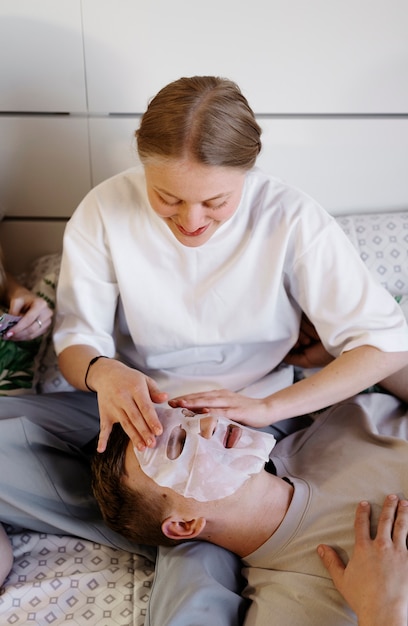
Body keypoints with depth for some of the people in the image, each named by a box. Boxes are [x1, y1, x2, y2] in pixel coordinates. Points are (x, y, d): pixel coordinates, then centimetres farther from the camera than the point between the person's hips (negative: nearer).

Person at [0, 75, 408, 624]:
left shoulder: (289, 219, -15)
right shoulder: (107, 209, -9)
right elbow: (75, 337, -3)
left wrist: (270, 406, -24)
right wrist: (102, 372, -28)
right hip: (136, 409, 5)